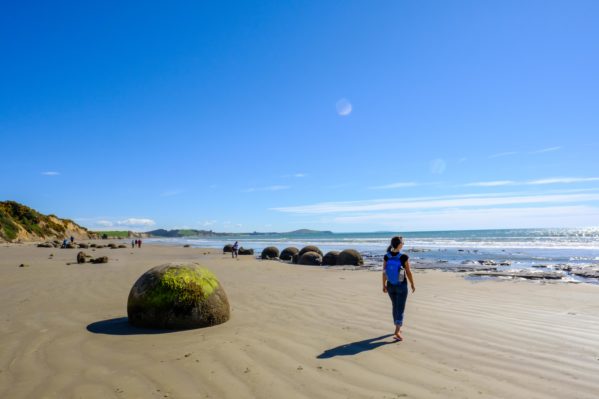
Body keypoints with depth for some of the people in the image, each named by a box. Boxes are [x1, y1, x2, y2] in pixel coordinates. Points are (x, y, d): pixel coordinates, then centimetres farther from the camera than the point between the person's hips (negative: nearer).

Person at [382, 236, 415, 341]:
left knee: (395, 306, 21)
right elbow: (408, 272, -11)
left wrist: (384, 285, 9)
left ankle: (398, 328, 33)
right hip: (401, 286, -4)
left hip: (390, 285, 4)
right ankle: (397, 332, -8)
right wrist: (412, 284, 4)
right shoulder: (404, 257, -20)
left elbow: (384, 272, -3)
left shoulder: (386, 257, -9)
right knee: (400, 309, 3)